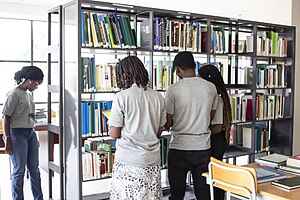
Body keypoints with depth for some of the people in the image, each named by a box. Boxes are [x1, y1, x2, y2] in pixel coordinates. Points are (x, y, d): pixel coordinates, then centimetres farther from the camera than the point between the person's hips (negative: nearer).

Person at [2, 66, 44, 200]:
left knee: (34, 169, 11)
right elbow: (6, 118, -12)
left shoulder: (28, 94, 12)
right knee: (19, 170, 1)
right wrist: (8, 139, -15)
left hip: (31, 133, 8)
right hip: (18, 134, -8)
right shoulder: (14, 94, -11)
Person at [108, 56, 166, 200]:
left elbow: (114, 134, -8)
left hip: (128, 162, -4)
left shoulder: (121, 97, -11)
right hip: (152, 161, 5)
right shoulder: (158, 97, 3)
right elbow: (159, 132, 10)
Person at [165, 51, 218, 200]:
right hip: (203, 146, 4)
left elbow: (167, 124, -8)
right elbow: (211, 117, 10)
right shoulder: (211, 87, 0)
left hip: (179, 148, -3)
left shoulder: (173, 90, -12)